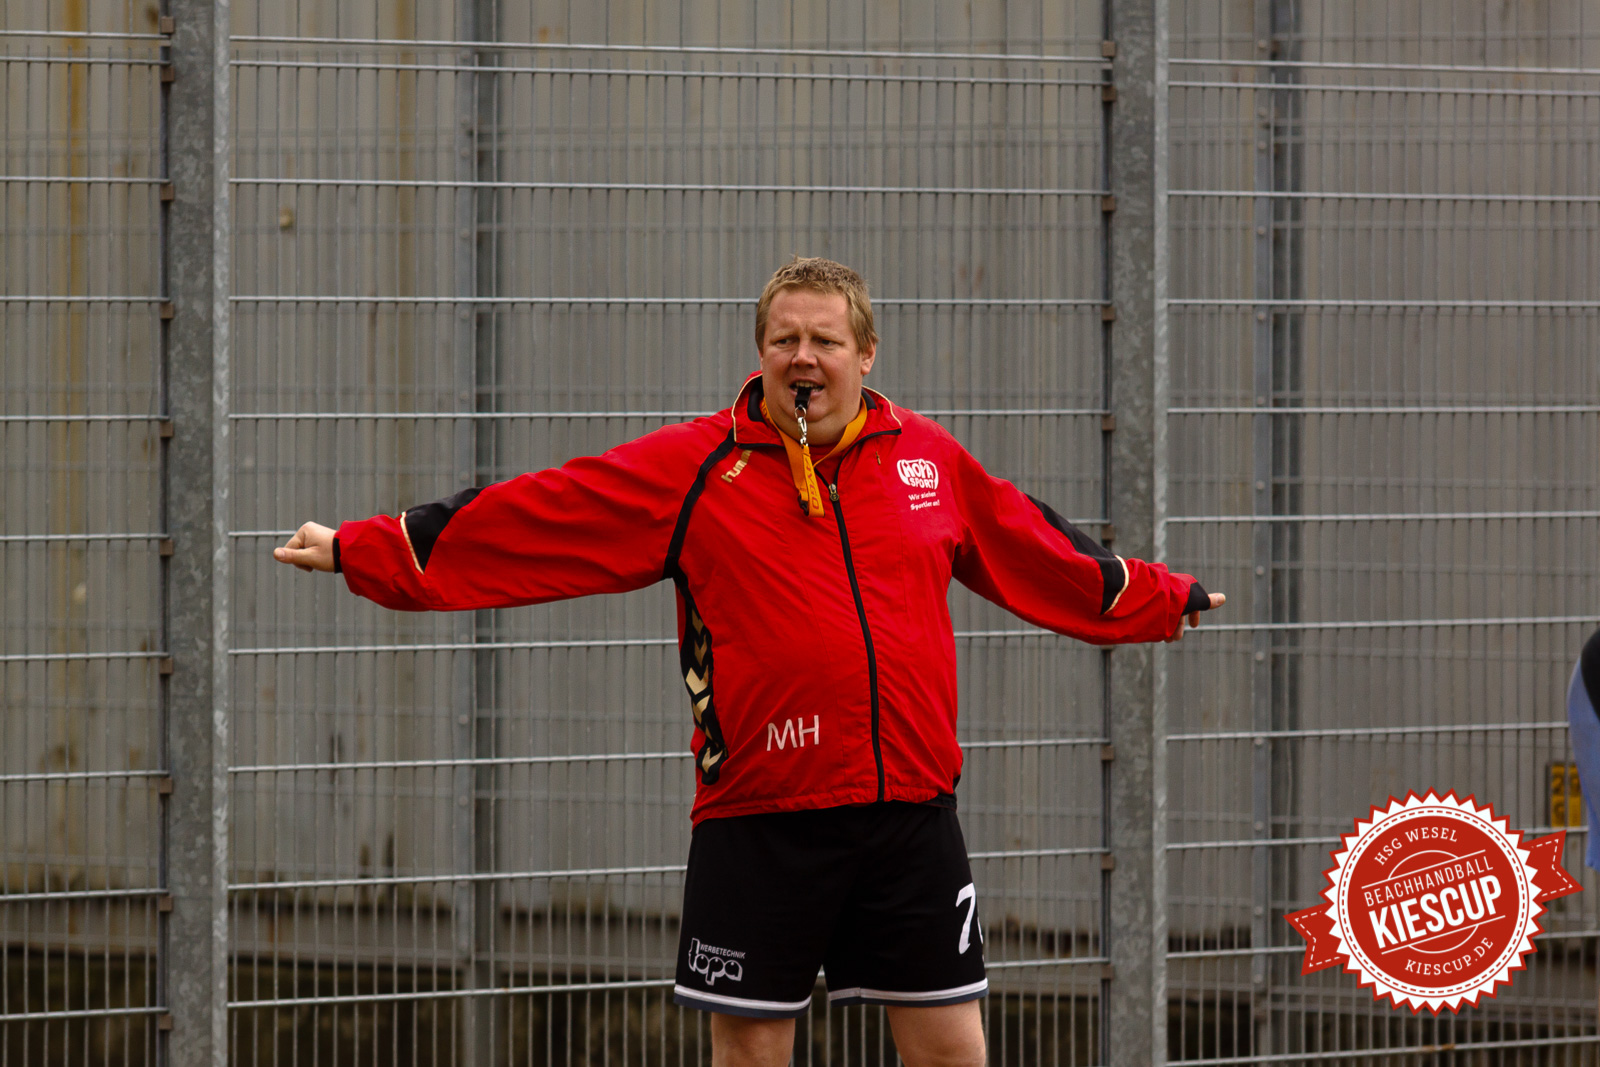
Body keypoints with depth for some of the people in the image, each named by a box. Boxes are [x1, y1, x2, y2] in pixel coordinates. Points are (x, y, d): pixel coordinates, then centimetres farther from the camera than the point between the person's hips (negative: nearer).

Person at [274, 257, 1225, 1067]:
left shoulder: (929, 459, 9)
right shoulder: (694, 470, 0)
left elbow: (1042, 555, 26)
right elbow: (519, 522, 0)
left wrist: (1163, 600, 37)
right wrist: (363, 551, -5)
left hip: (912, 813, 2)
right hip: (760, 821, -2)